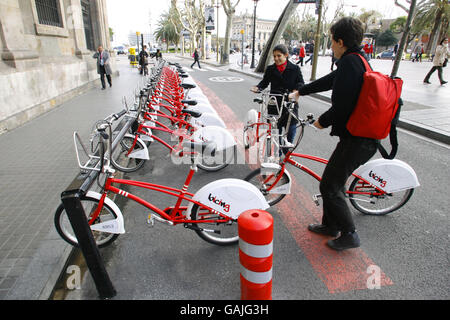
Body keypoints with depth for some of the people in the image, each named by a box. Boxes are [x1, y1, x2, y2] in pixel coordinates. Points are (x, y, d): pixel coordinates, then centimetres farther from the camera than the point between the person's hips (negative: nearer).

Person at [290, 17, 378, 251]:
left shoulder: (349, 62, -19)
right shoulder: (359, 60, 12)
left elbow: (341, 106, -26)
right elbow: (329, 80, 23)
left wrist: (322, 121, -7)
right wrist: (299, 92, 31)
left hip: (356, 140, -10)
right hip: (363, 136, 10)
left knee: (330, 186, 1)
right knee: (334, 181, 19)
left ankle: (349, 235, 15)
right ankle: (330, 225, 34)